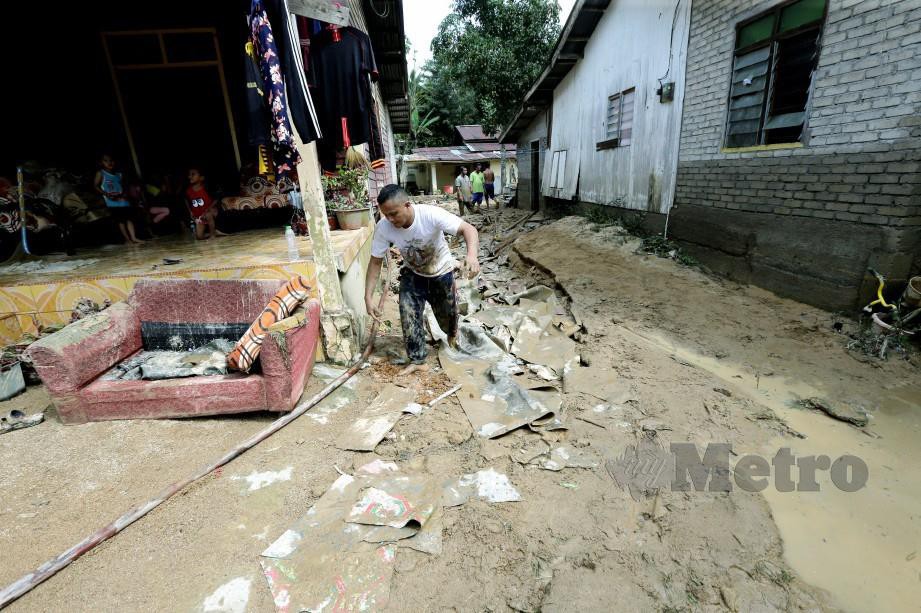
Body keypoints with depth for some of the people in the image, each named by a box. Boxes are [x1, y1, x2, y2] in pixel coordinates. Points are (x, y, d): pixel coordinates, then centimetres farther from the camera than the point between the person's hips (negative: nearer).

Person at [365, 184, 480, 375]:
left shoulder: (430, 214, -36)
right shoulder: (383, 227, -26)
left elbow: (468, 229, -38)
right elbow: (375, 262, -15)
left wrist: (472, 255, -59)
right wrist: (368, 297, -21)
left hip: (441, 272, -1)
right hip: (412, 274, 2)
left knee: (447, 312, 14)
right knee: (408, 314, -12)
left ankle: (452, 332, 51)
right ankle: (417, 360, 6)